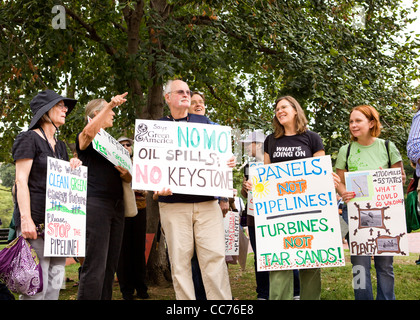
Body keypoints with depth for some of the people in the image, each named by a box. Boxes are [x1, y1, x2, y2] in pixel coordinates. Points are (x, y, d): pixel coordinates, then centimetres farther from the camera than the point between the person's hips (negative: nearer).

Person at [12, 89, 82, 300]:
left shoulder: (60, 146, 22)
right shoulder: (29, 139, -1)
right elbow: (21, 181, -9)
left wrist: (73, 167, 4)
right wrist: (26, 218, -19)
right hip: (36, 220, -8)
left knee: (55, 284, 6)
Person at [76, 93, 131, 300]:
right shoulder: (85, 140, 4)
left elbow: (129, 178, 21)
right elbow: (89, 131, -23)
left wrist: (125, 172, -2)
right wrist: (110, 105, -24)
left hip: (116, 206, 7)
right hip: (95, 203, -7)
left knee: (110, 265, 5)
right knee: (94, 266, -12)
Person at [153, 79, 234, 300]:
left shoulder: (203, 122, 18)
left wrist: (229, 162, -1)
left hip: (207, 202, 1)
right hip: (173, 204, -1)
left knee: (214, 256, -5)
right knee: (179, 260, 1)